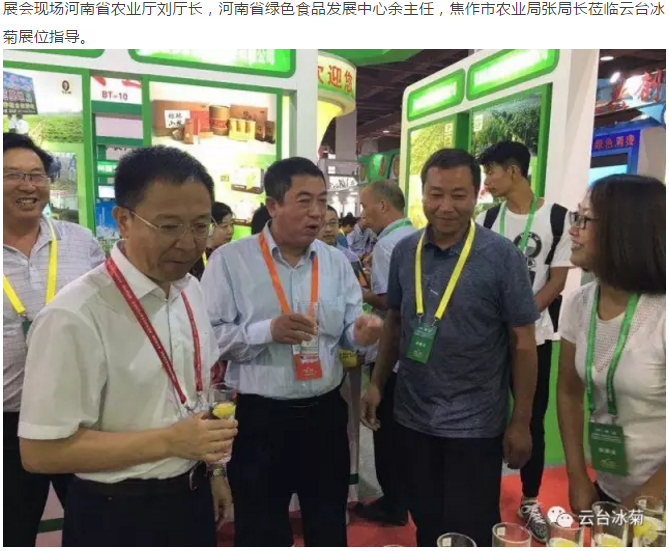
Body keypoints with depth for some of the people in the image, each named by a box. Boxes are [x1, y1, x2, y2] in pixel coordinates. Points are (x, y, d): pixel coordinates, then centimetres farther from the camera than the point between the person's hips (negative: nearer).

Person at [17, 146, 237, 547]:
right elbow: (40, 451, -21)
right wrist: (169, 441, -26)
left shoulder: (192, 290, -3)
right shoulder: (75, 316, -25)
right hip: (117, 517, -5)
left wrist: (212, 471, 11)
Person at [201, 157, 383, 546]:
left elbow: (346, 332, 5)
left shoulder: (336, 262, 3)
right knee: (261, 532, 19)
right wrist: (268, 331, -25)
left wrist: (361, 332, -17)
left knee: (330, 526, 24)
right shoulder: (230, 260, -9)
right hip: (259, 417, -3)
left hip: (325, 412, 4)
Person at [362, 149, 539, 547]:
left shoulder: (503, 257, -13)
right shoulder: (404, 251, -1)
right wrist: (378, 383, 5)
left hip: (474, 423, -3)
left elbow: (523, 343, -9)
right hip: (413, 416, 4)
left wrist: (520, 423, -8)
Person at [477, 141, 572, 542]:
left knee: (532, 420, 9)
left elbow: (557, 282, -7)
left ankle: (530, 501, 27)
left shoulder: (557, 217, -5)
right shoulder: (487, 219, 4)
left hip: (534, 334, -2)